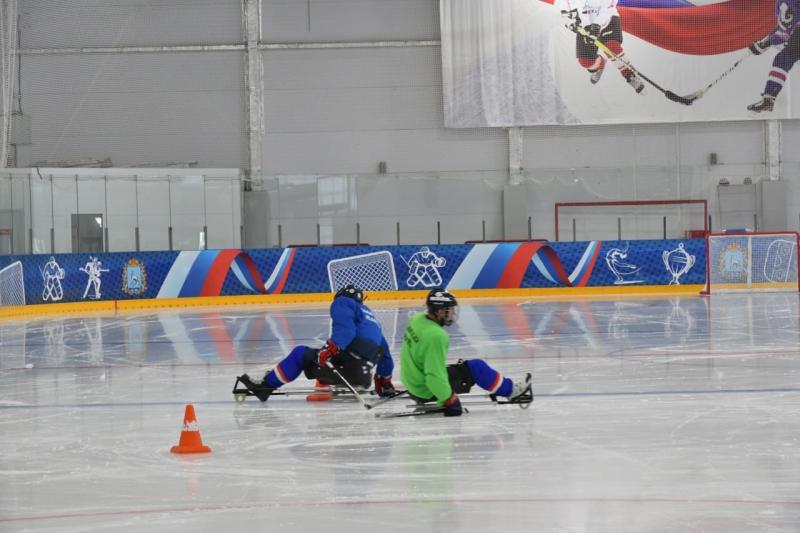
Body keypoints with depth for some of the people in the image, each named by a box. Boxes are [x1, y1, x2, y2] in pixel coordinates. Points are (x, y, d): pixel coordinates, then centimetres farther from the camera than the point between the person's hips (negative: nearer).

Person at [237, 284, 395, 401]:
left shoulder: (342, 302, 9)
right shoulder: (371, 317, 32)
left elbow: (344, 327, -13)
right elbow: (384, 351, 36)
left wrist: (331, 347, -23)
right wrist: (384, 379, 46)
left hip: (349, 365, -7)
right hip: (364, 378, 7)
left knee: (301, 354, 7)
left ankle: (267, 385, 11)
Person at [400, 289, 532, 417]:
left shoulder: (418, 319, -2)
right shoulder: (436, 336, -30)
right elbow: (435, 375, -30)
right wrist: (448, 400, -18)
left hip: (412, 384, 9)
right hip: (428, 391, -9)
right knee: (476, 367, -1)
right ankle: (510, 390, 13)